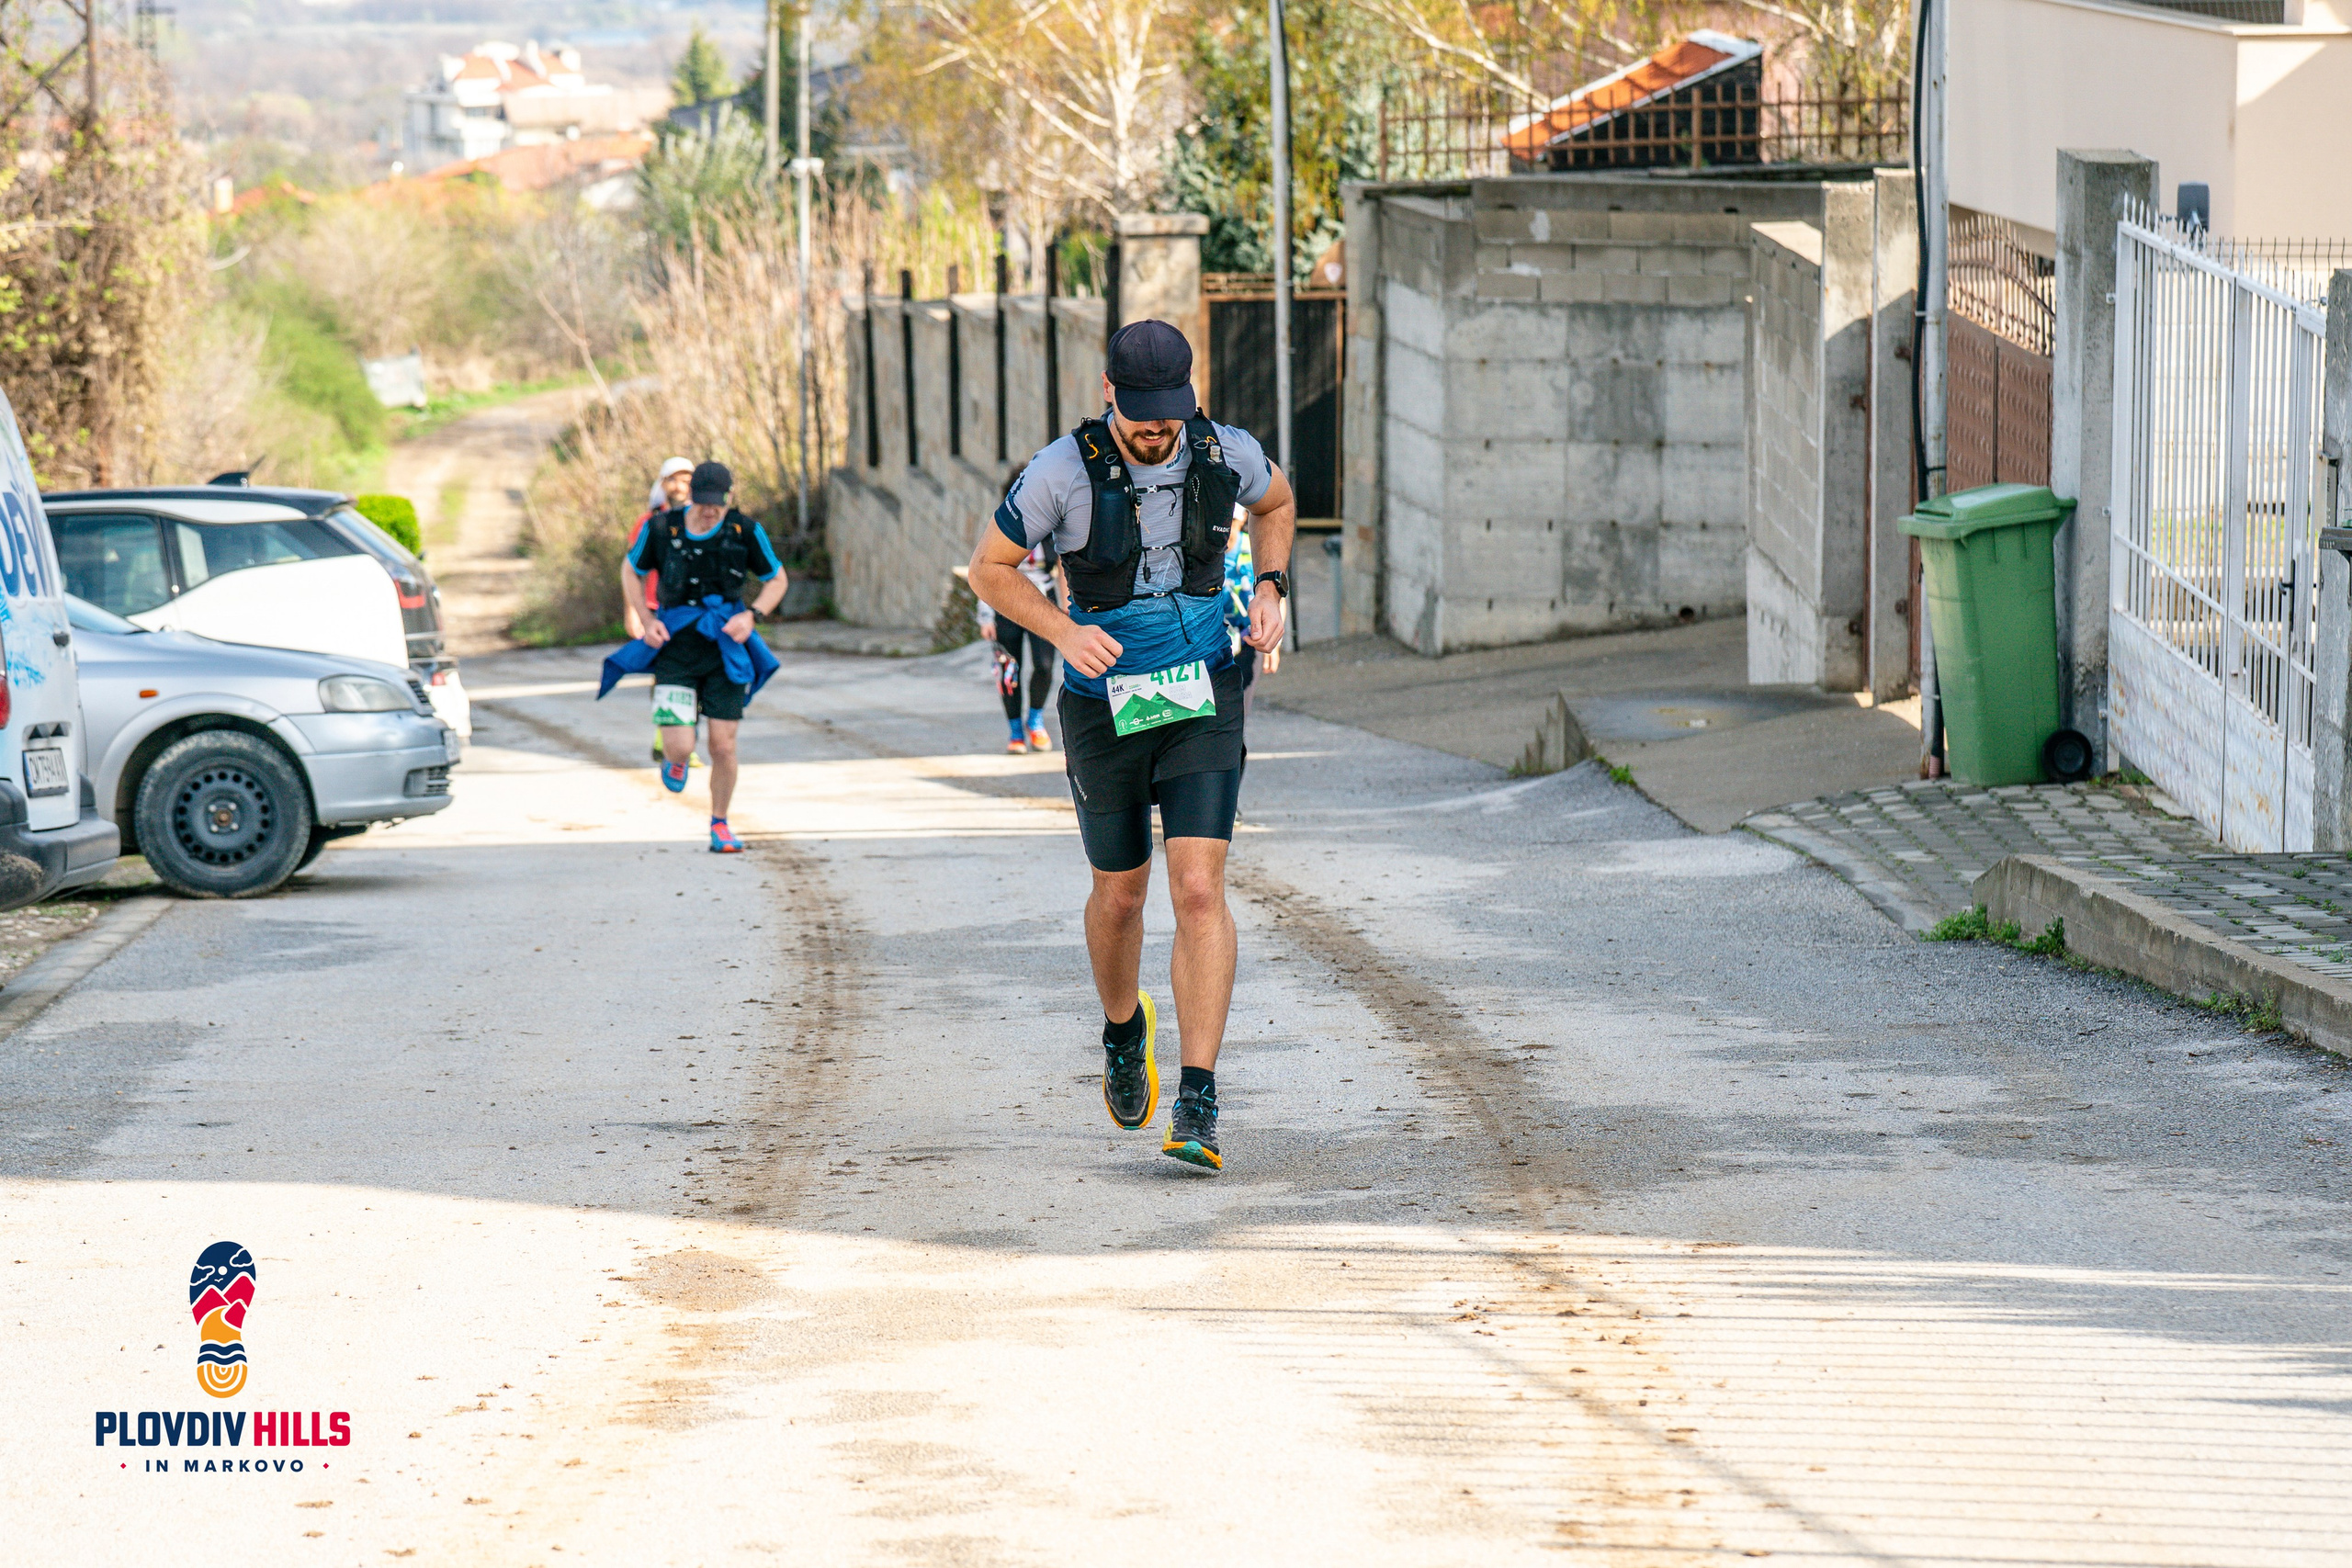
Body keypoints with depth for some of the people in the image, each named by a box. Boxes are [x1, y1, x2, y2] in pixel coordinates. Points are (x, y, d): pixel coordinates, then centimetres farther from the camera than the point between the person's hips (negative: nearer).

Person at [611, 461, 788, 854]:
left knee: (723, 747, -2)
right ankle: (675, 760, 29)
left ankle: (720, 825, 22)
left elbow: (777, 579, 7)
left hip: (725, 648, 1)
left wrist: (751, 615, -11)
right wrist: (645, 621, -5)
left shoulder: (745, 531, -8)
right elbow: (631, 571, 9)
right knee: (679, 746, -12)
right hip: (676, 645, -1)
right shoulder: (661, 529, -9)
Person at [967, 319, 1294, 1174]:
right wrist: (1063, 630, -21)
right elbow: (990, 568, -5)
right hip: (1106, 707, 0)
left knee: (1199, 892, -14)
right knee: (1120, 894, 15)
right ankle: (1123, 1030, 47)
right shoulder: (1064, 471, -17)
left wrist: (1269, 589, -1)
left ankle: (1198, 1105, -17)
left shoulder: (1226, 453, -9)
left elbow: (1276, 503, 16)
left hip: (1202, 700, 0)